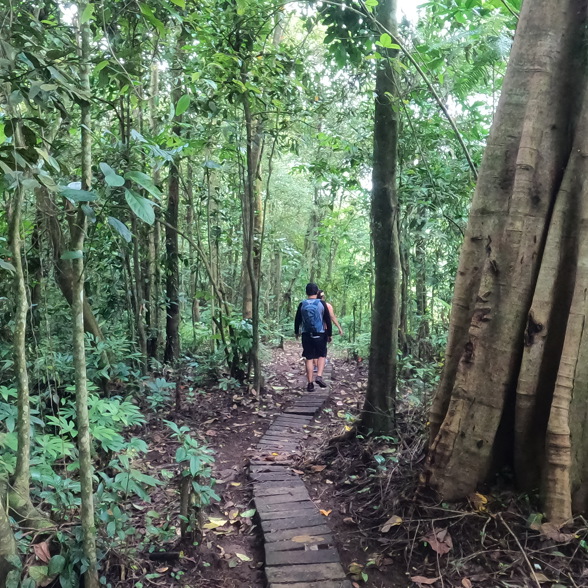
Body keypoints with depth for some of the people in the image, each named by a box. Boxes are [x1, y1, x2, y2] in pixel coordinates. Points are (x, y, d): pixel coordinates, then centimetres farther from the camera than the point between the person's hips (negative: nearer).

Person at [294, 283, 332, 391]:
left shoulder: (302, 305, 0)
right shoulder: (322, 304, -4)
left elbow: (297, 320, 8)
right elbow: (328, 320, -2)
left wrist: (297, 332, 24)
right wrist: (329, 334, 7)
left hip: (306, 335, 2)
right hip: (320, 335, -1)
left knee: (309, 359, 6)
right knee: (322, 355, 15)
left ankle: (310, 383, 8)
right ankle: (319, 376, -5)